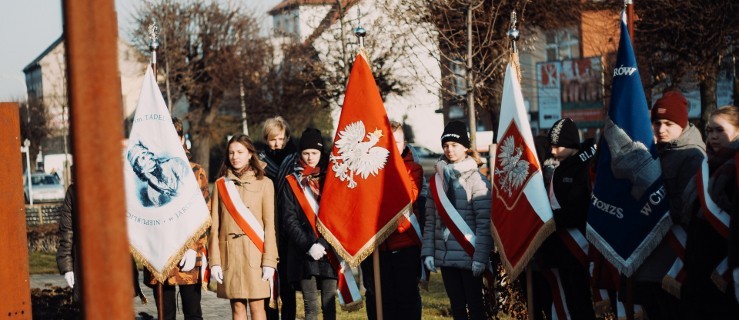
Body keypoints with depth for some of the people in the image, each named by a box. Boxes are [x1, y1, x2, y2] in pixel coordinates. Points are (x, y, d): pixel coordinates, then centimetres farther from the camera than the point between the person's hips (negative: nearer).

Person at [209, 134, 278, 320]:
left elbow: (269, 225, 0)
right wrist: (215, 261, -2)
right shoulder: (221, 184, 8)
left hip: (255, 253, -2)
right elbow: (214, 226, 6)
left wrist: (269, 261, -8)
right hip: (229, 253, 2)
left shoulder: (264, 184, 3)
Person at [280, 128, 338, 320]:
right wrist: (309, 245, -10)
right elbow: (289, 220, 1)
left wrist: (324, 243, -9)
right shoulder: (291, 183, 8)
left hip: (329, 252, 1)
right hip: (303, 254, -1)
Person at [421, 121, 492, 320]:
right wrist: (428, 251, 1)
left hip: (469, 256, -5)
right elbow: (430, 220, 9)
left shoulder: (476, 179, -6)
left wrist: (480, 257, -16)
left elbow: (484, 222, -11)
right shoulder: (438, 178, 9)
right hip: (445, 256, 5)